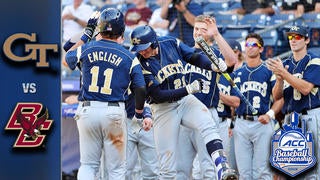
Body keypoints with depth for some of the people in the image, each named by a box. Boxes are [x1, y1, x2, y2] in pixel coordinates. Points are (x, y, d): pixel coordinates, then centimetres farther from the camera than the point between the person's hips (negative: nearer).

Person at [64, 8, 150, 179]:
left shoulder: (86, 49, 2)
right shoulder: (129, 58, -2)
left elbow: (67, 59, 23)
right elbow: (140, 89, -3)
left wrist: (87, 33, 26)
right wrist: (139, 114, 14)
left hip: (87, 110, 2)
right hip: (114, 113, -2)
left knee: (88, 165, 11)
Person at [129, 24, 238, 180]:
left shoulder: (171, 43, -5)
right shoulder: (140, 63, -16)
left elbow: (195, 58, 5)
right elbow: (157, 96, -19)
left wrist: (213, 65, -16)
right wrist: (189, 89, -24)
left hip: (186, 100, 2)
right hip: (163, 108, -2)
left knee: (207, 125, -27)